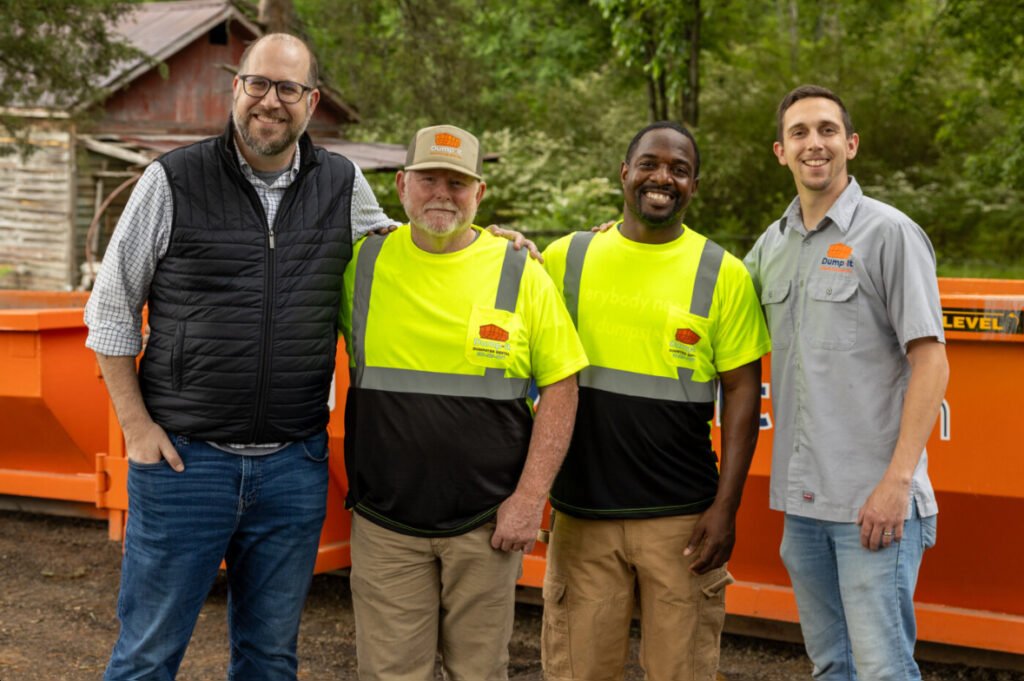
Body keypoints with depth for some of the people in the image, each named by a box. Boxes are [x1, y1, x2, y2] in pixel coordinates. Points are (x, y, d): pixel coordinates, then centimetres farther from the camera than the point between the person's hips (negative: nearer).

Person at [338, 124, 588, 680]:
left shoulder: (521, 275, -1)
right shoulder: (362, 263, 2)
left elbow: (559, 388, 0)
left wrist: (530, 497, -7)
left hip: (487, 523, 0)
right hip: (385, 522, 1)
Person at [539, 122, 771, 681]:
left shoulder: (722, 274, 0)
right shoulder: (565, 258, 4)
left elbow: (742, 391, 0)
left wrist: (726, 506, -5)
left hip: (682, 517, -1)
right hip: (580, 510, 1)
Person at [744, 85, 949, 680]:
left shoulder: (888, 232, -6)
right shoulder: (772, 245, 12)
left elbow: (931, 362, -10)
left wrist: (898, 480, -18)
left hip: (873, 498, -6)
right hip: (802, 497, 6)